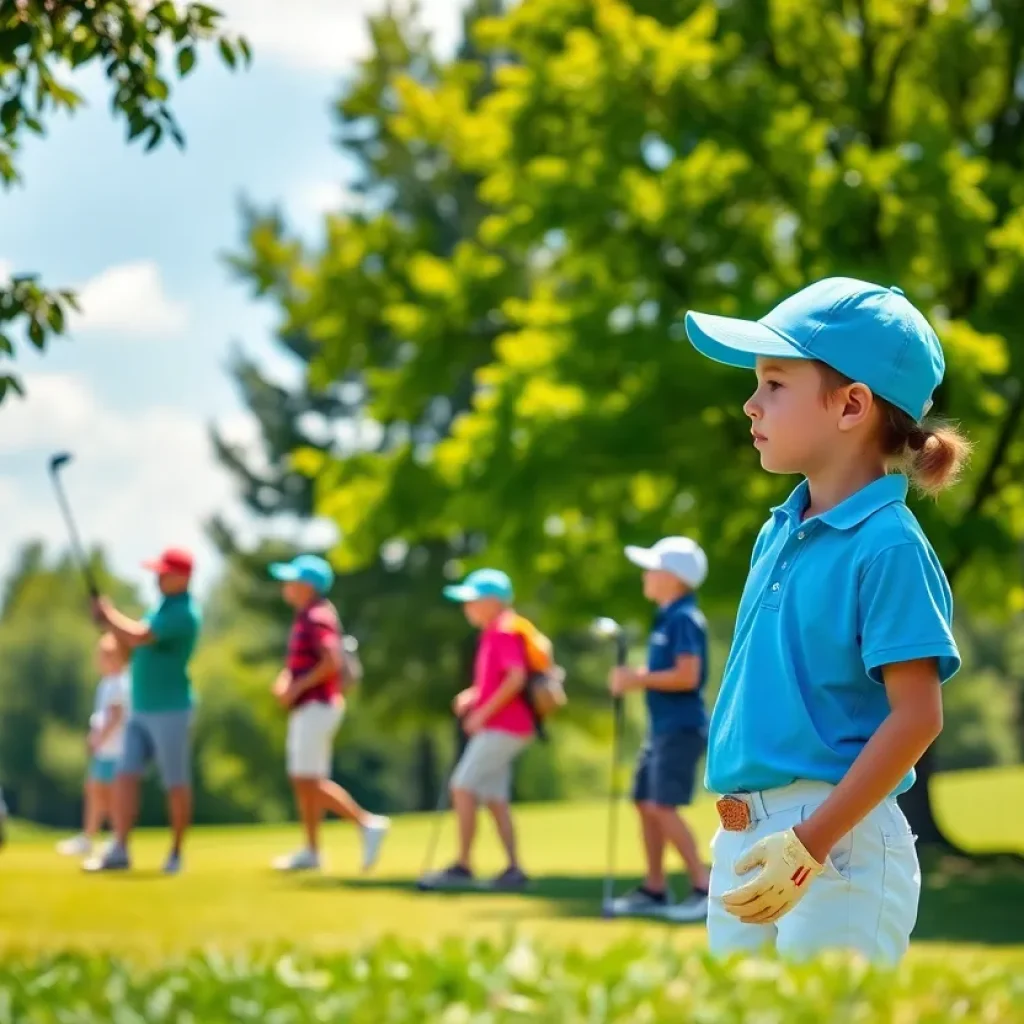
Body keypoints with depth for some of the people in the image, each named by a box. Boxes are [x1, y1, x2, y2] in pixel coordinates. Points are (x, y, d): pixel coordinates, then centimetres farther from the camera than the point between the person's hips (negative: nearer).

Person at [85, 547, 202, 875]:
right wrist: (109, 620, 1)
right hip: (140, 710, 9)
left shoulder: (184, 614, -16)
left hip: (170, 710, -9)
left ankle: (176, 854, 10)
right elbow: (133, 643, 18)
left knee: (176, 784, 1)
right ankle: (119, 850, 0)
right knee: (125, 776, 0)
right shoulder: (163, 607, 15)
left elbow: (139, 636, -26)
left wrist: (108, 614, -11)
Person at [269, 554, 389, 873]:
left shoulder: (318, 618, -16)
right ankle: (310, 852, 16)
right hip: (306, 708, 10)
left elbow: (332, 661, -28)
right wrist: (285, 678, 5)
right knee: (301, 780, 11)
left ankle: (368, 823, -9)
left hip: (317, 707, -10)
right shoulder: (305, 616, 15)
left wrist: (297, 686, -21)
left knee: (311, 782, -11)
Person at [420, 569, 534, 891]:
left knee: (463, 788, -11)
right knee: (494, 798, 9)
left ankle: (463, 866, -9)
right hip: (495, 729, 10)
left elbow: (516, 677, -25)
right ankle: (514, 870, 10)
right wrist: (471, 696, 11)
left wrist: (484, 711, -21)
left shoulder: (505, 633, -14)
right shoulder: (489, 635, 17)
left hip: (502, 728, -10)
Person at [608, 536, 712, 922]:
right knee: (645, 802, 12)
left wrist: (639, 679, -16)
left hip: (681, 728, -10)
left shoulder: (684, 619, -15)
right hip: (662, 728, 10)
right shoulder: (666, 618, 14)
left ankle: (704, 888, -12)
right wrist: (633, 678, 5)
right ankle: (654, 888, 20)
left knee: (663, 807, -14)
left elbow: (688, 676, -23)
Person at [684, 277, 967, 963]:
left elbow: (917, 715, -17)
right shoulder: (778, 533, 12)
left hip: (837, 839, -8)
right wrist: (739, 825, 14)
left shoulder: (887, 547, -13)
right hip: (743, 839, 8)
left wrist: (809, 844, -21)